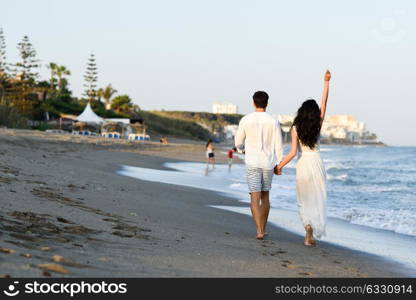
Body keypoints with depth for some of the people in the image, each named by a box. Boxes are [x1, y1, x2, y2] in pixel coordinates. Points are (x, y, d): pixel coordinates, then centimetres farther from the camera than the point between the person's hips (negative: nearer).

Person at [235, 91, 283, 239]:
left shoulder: (245, 120, -4)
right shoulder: (273, 122, -3)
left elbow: (238, 144, 4)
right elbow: (278, 145, -4)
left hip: (252, 163, -2)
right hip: (268, 163, 2)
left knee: (255, 198, -3)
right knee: (265, 196, 16)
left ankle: (259, 230, -16)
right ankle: (263, 229, 24)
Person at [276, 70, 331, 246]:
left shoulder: (296, 129, -6)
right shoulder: (318, 126, -3)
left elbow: (293, 153, -11)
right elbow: (324, 103, 1)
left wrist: (280, 166, -1)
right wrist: (326, 82, 0)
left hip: (303, 165, 0)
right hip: (317, 164, 0)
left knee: (304, 201, 15)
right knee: (317, 201, 7)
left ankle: (308, 224, -11)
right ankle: (310, 235, -3)